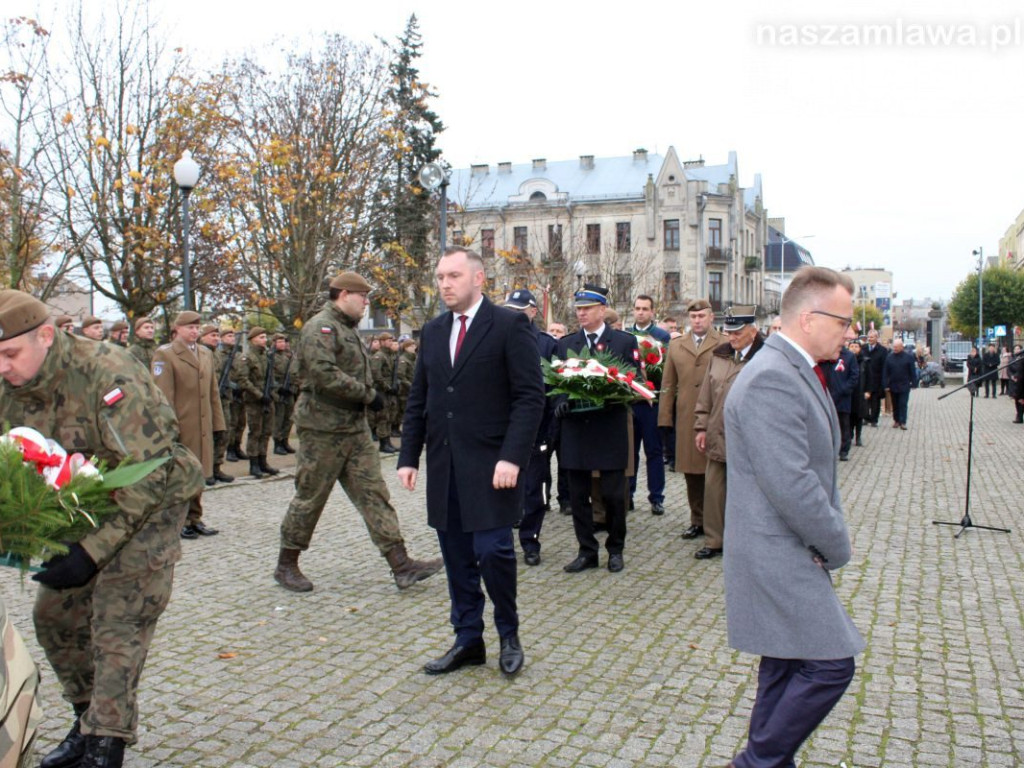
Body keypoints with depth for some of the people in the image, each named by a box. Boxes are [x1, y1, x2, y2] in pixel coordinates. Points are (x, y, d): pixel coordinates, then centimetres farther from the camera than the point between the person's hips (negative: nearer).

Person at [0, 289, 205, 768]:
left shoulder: (107, 375, -29)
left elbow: (148, 476, -29)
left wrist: (92, 551, -30)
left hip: (149, 503, -8)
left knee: (117, 624, -11)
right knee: (54, 616, 9)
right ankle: (89, 720, 26)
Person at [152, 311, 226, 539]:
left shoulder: (207, 354, 16)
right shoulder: (164, 354, -4)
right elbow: (163, 395, -10)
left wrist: (217, 422, 11)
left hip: (203, 426, 6)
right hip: (180, 425, -6)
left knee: (198, 473, 12)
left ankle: (194, 518, 22)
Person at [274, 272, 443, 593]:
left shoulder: (348, 328, 17)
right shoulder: (320, 327, -14)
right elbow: (324, 374, -27)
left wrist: (366, 397, 6)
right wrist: (368, 394, -20)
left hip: (355, 427, 9)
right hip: (323, 430, -9)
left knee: (374, 494, 3)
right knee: (309, 498, 3)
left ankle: (401, 565, 2)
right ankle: (286, 566, 20)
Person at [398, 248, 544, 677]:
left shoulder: (509, 325, -5)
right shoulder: (432, 332, 13)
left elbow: (530, 397, -10)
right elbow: (418, 400, 15)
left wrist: (511, 457, -19)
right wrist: (408, 456, 7)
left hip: (491, 464, -6)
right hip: (443, 465, 6)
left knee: (492, 551, -6)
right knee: (456, 557, 10)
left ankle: (508, 634, 18)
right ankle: (468, 641, 24)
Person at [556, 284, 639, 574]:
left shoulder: (625, 341, 3)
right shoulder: (564, 343, 11)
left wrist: (613, 397, -19)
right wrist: (561, 402, -11)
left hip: (610, 429, -2)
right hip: (575, 429, 3)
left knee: (613, 494, 4)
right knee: (578, 496, 7)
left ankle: (615, 549, 22)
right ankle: (587, 551, 20)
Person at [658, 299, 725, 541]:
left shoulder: (725, 345, 3)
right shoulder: (676, 346, 13)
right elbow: (668, 385, 12)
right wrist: (665, 418, 5)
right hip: (686, 419, 3)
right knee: (692, 471, 7)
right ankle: (698, 520, 18)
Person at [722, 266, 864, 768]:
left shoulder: (796, 371, 12)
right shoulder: (771, 378, -22)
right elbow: (790, 485, -26)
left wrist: (833, 531, 5)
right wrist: (837, 546, -12)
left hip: (790, 553, 10)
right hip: (778, 556, -10)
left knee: (785, 669, 17)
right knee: (830, 665, -5)